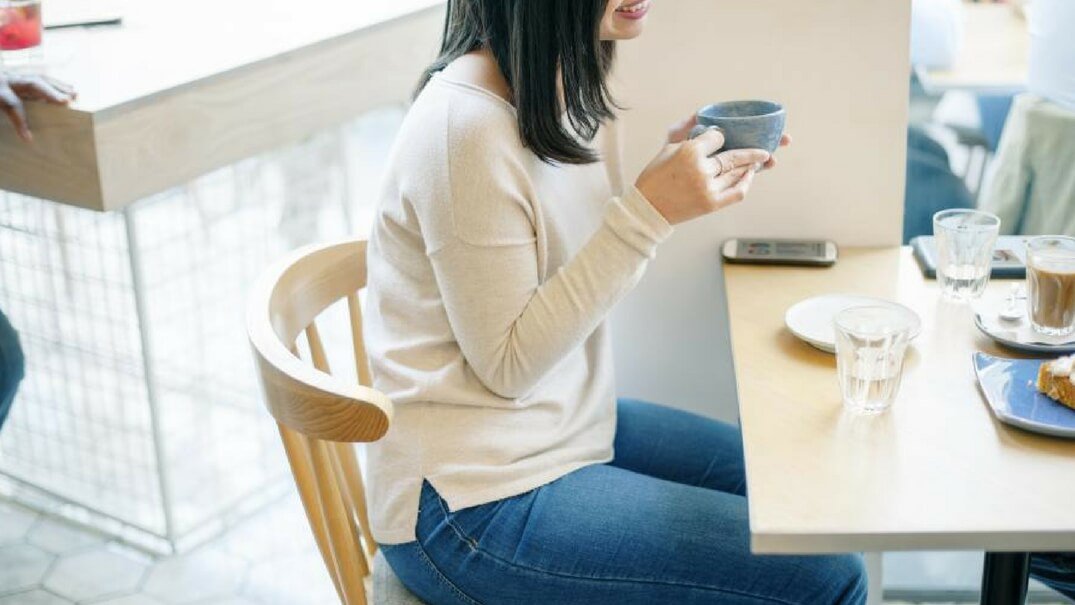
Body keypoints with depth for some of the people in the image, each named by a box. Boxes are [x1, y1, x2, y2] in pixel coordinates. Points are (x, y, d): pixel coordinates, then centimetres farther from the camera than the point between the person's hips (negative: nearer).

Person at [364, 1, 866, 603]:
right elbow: (508, 365, -20)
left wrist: (676, 175, -5)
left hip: (571, 424, 9)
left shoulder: (573, 81, 2)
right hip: (471, 505, -9)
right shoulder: (467, 126, -24)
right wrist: (651, 210, -25)